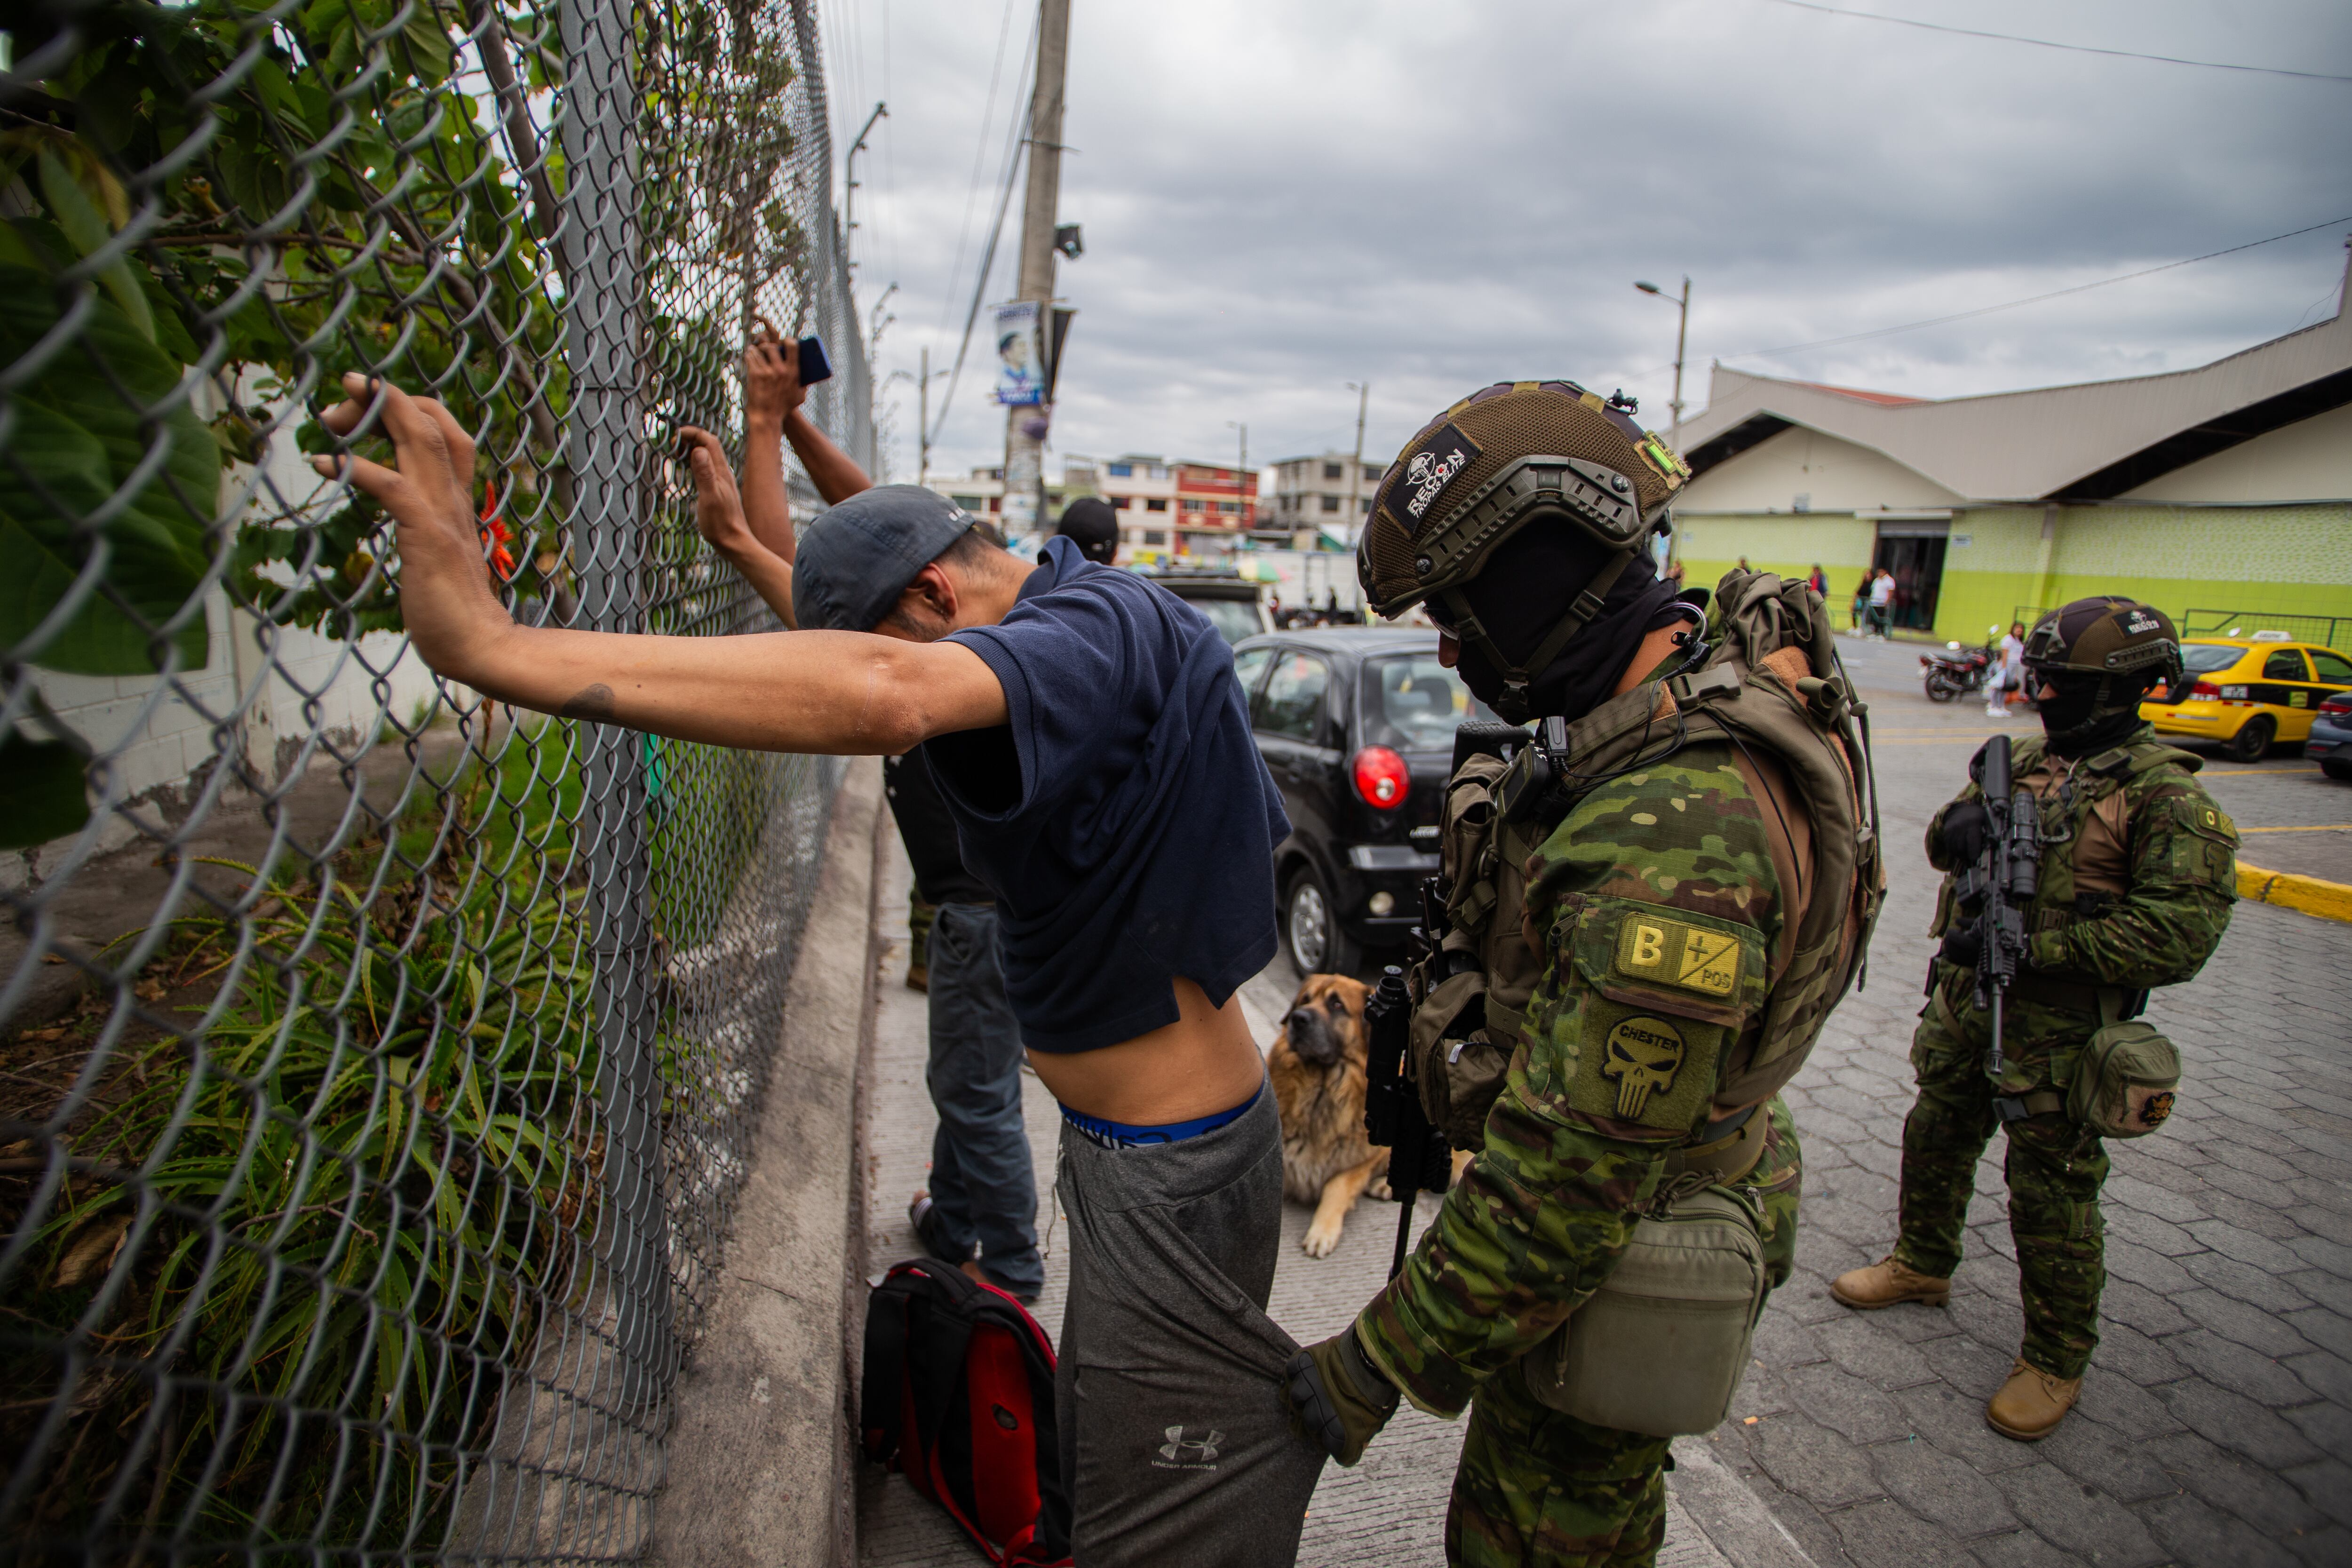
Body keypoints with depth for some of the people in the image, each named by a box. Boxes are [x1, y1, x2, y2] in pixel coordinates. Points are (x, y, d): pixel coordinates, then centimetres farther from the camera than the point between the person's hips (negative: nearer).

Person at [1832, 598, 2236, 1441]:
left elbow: (2180, 934, -22)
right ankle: (1922, 1265, 45)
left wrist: (2030, 946, -25)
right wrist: (1963, 823, -19)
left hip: (2055, 1028, -6)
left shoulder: (2166, 796, -15)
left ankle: (2056, 1360, 26)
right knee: (1935, 1137, 21)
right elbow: (1944, 841, 6)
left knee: (2053, 1196, 6)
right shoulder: (2026, 760, 6)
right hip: (1963, 998, 7)